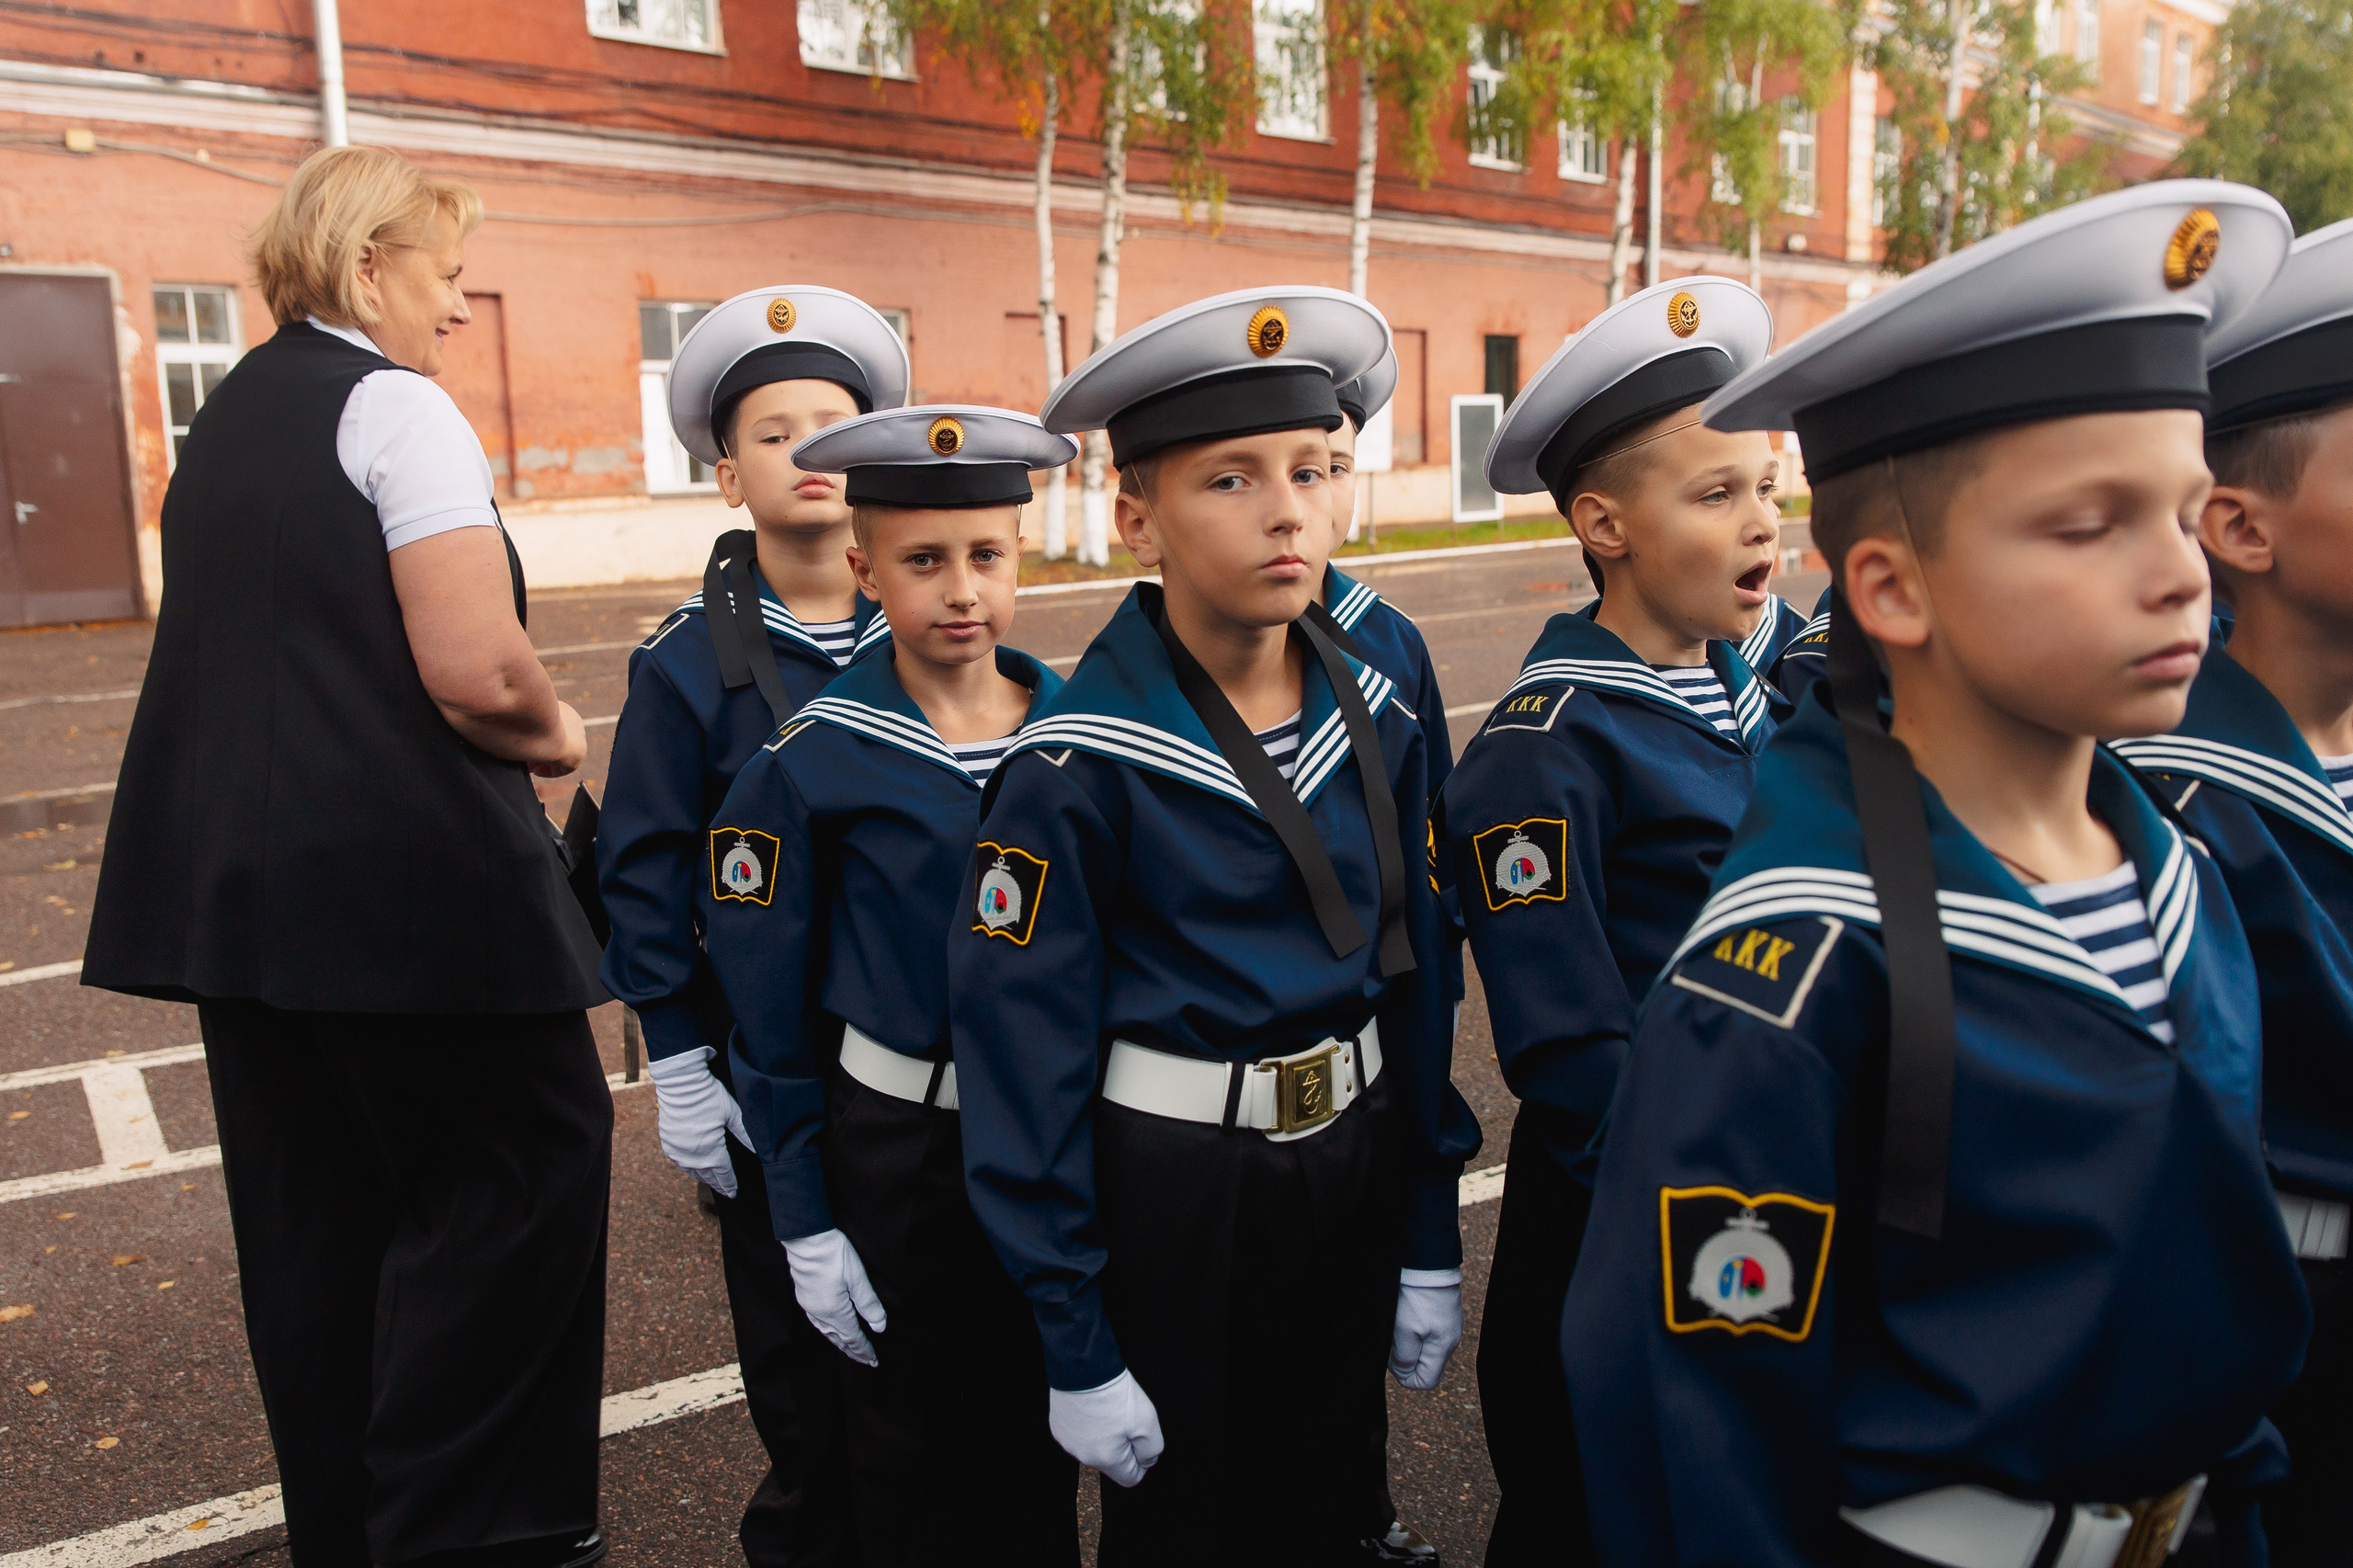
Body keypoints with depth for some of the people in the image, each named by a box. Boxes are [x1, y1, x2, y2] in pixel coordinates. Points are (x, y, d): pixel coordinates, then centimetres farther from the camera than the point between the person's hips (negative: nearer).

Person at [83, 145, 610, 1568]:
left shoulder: (228, 417, 17)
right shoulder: (395, 404, -10)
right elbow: (476, 673, -21)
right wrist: (559, 737, -2)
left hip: (233, 876, 9)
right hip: (399, 879, -9)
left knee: (315, 1212, 16)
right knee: (527, 1156, 2)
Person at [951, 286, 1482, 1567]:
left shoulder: (1376, 724, -4)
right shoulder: (1077, 766, -19)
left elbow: (1413, 979, 4)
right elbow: (1027, 1060, -15)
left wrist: (1431, 1243, 7)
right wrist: (1076, 1350, -12)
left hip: (1354, 1166, 5)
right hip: (1170, 1192, -4)